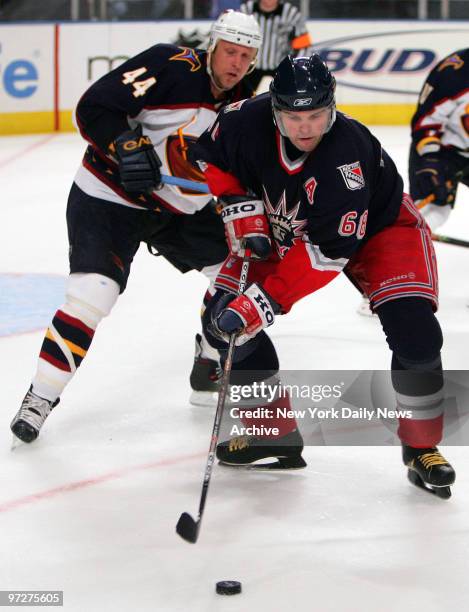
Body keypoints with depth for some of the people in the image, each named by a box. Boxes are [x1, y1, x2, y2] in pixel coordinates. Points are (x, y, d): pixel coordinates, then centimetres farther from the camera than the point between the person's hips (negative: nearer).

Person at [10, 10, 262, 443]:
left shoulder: (242, 103, 1)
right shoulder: (171, 66, -20)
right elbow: (94, 108, -23)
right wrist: (126, 146, -36)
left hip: (179, 208, 7)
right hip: (108, 198, -7)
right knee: (93, 293, -21)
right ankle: (41, 397, -8)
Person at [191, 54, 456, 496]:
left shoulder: (349, 153, -40)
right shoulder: (249, 121, -27)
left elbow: (326, 251, -40)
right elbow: (210, 156, -2)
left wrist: (264, 301, -43)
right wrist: (240, 207, -14)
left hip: (375, 225, -4)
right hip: (282, 227, 4)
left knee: (413, 330, -23)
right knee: (224, 318, -8)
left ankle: (421, 447, 0)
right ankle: (276, 431, 10)